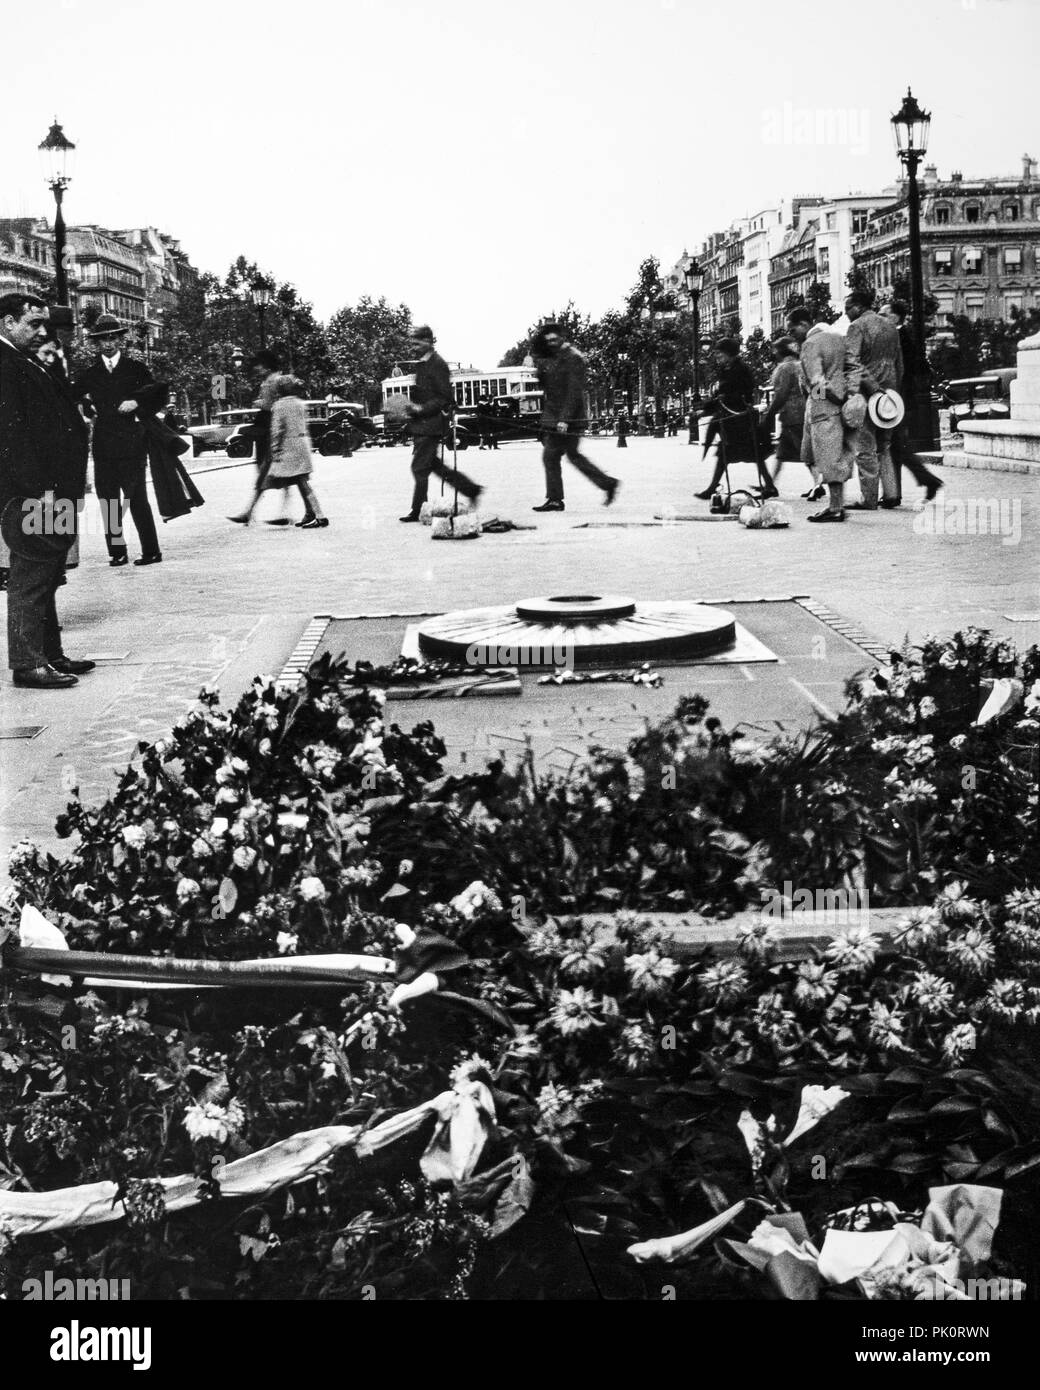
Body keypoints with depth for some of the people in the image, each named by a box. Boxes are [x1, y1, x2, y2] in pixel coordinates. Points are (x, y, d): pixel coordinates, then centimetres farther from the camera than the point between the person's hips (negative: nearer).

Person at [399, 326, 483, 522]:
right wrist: (413, 407, 11)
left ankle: (418, 511, 1)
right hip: (422, 424, 10)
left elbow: (445, 398, -17)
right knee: (432, 464, 14)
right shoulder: (422, 364, 15)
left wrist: (422, 409, -21)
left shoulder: (437, 364, -13)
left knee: (420, 467, -6)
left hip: (431, 423, -10)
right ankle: (470, 488, 20)